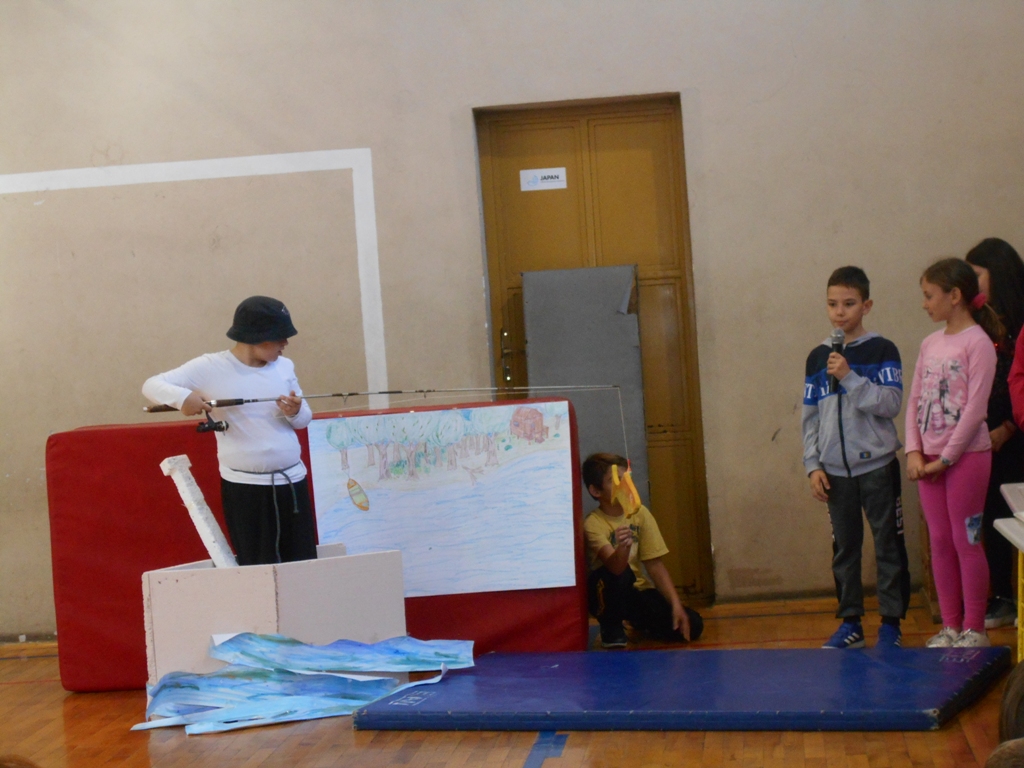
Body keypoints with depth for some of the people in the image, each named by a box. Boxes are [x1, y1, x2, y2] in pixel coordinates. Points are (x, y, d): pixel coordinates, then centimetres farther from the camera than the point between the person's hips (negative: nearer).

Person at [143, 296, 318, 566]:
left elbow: (304, 420, 15)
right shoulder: (211, 367, -7)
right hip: (244, 486, -4)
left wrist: (294, 412, -10)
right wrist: (181, 396, -28)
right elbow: (152, 385, -7)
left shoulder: (284, 366, 7)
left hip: (292, 481, 4)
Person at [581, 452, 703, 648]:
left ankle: (638, 621, 18)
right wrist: (623, 547, -57)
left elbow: (655, 565, -4)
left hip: (638, 591, 5)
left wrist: (676, 604, -14)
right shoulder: (594, 524, -19)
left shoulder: (640, 513, -5)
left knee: (691, 626, -12)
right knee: (621, 574, -38)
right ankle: (611, 627, -8)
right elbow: (616, 567, -34)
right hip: (609, 593, -5)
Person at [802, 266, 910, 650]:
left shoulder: (882, 351, -2)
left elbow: (891, 404, -12)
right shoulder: (817, 357, 8)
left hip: (877, 465, -3)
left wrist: (849, 377, -19)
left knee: (888, 545, 1)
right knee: (844, 548, 8)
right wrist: (813, 465, 3)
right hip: (835, 471, 3)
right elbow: (809, 417, 10)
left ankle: (891, 622, 9)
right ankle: (850, 623, 16)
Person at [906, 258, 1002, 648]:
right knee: (940, 542, 10)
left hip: (966, 456, -7)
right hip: (929, 459, 7)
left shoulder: (978, 342, -11)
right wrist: (914, 452, -2)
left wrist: (945, 459, -13)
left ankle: (974, 629, 9)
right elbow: (915, 402, 10)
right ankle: (950, 626, 19)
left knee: (966, 542, -1)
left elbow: (975, 409, -15)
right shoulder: (930, 343, 10)